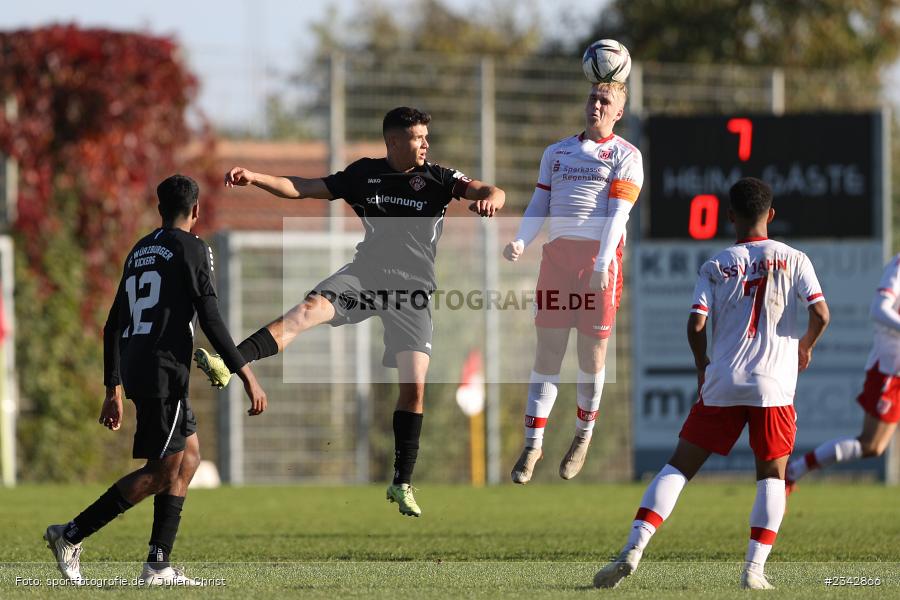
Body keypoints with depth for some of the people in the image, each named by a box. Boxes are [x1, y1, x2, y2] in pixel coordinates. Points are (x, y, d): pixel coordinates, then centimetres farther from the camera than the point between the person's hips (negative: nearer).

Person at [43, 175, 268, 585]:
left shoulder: (139, 252, 20)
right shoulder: (192, 248, -3)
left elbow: (113, 326, 21)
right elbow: (210, 320, -11)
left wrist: (113, 390, 25)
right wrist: (247, 376, -9)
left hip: (135, 368, 8)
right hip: (165, 371, -8)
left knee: (189, 456, 13)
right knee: (159, 472, -5)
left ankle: (158, 565, 7)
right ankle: (72, 535, -9)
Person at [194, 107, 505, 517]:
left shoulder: (437, 178, 2)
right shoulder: (364, 174, 7)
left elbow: (491, 191, -10)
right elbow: (303, 189, 10)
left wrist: (490, 199, -36)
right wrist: (254, 178, -4)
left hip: (412, 289, 0)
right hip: (366, 274, 0)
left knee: (414, 386, -7)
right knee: (310, 308, -28)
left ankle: (402, 484, 5)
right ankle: (227, 365, -43)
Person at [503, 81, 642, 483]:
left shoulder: (626, 156, 4)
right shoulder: (557, 152, 19)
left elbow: (617, 213, -7)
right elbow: (539, 206, 14)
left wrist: (602, 264, -19)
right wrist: (521, 242, -5)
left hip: (599, 257, -4)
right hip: (557, 252, 4)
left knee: (593, 349, 2)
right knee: (548, 350, 1)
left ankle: (583, 435, 21)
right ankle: (533, 446, 2)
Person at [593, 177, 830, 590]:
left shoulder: (715, 267, 5)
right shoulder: (792, 260, 3)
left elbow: (696, 324, -6)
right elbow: (820, 314, -7)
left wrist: (702, 366, 13)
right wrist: (805, 347, 14)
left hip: (721, 384, 1)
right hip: (774, 386, -1)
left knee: (680, 466, 5)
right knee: (772, 474, 12)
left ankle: (634, 548, -10)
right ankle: (754, 568, -2)